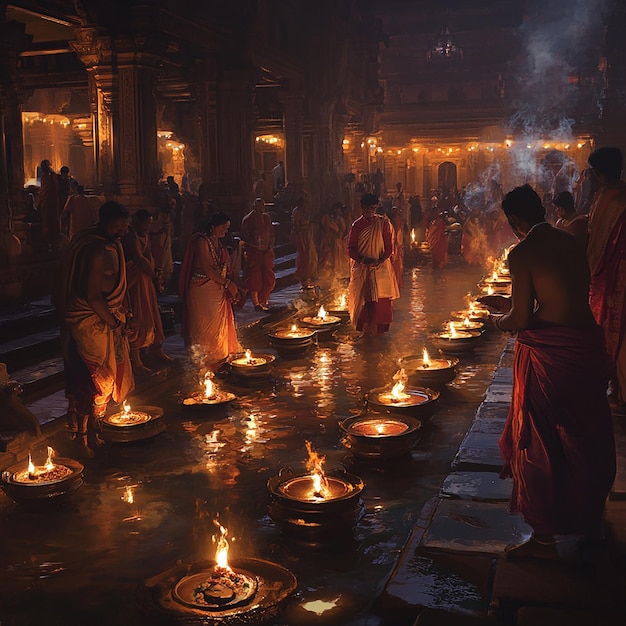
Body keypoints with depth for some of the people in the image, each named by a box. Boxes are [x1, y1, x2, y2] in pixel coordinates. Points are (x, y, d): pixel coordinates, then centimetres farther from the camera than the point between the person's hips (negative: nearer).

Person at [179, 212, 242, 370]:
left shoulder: (218, 242, 12)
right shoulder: (202, 241, -14)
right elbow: (207, 269, -20)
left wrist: (232, 286, 0)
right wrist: (228, 283, -17)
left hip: (219, 290, 8)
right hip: (203, 290, -8)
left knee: (219, 326, 11)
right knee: (205, 326, -3)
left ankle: (217, 359, 21)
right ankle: (203, 360, 6)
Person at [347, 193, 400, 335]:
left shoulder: (383, 224, 2)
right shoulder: (356, 225, 3)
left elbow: (389, 246, 1)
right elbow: (350, 249, 2)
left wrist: (380, 261, -15)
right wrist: (362, 259, -15)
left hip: (381, 267, 0)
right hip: (361, 268, 1)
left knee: (381, 300, -5)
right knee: (362, 299, -1)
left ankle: (378, 328, 4)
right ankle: (365, 328, 9)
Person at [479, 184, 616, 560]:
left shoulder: (522, 254, -12)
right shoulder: (572, 243, 8)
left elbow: (521, 319, -13)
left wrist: (501, 321, 10)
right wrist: (506, 303, 26)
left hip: (548, 355, -7)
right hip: (589, 345, 7)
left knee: (538, 444, 8)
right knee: (586, 439, 21)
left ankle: (543, 538, 17)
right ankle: (590, 523, 39)